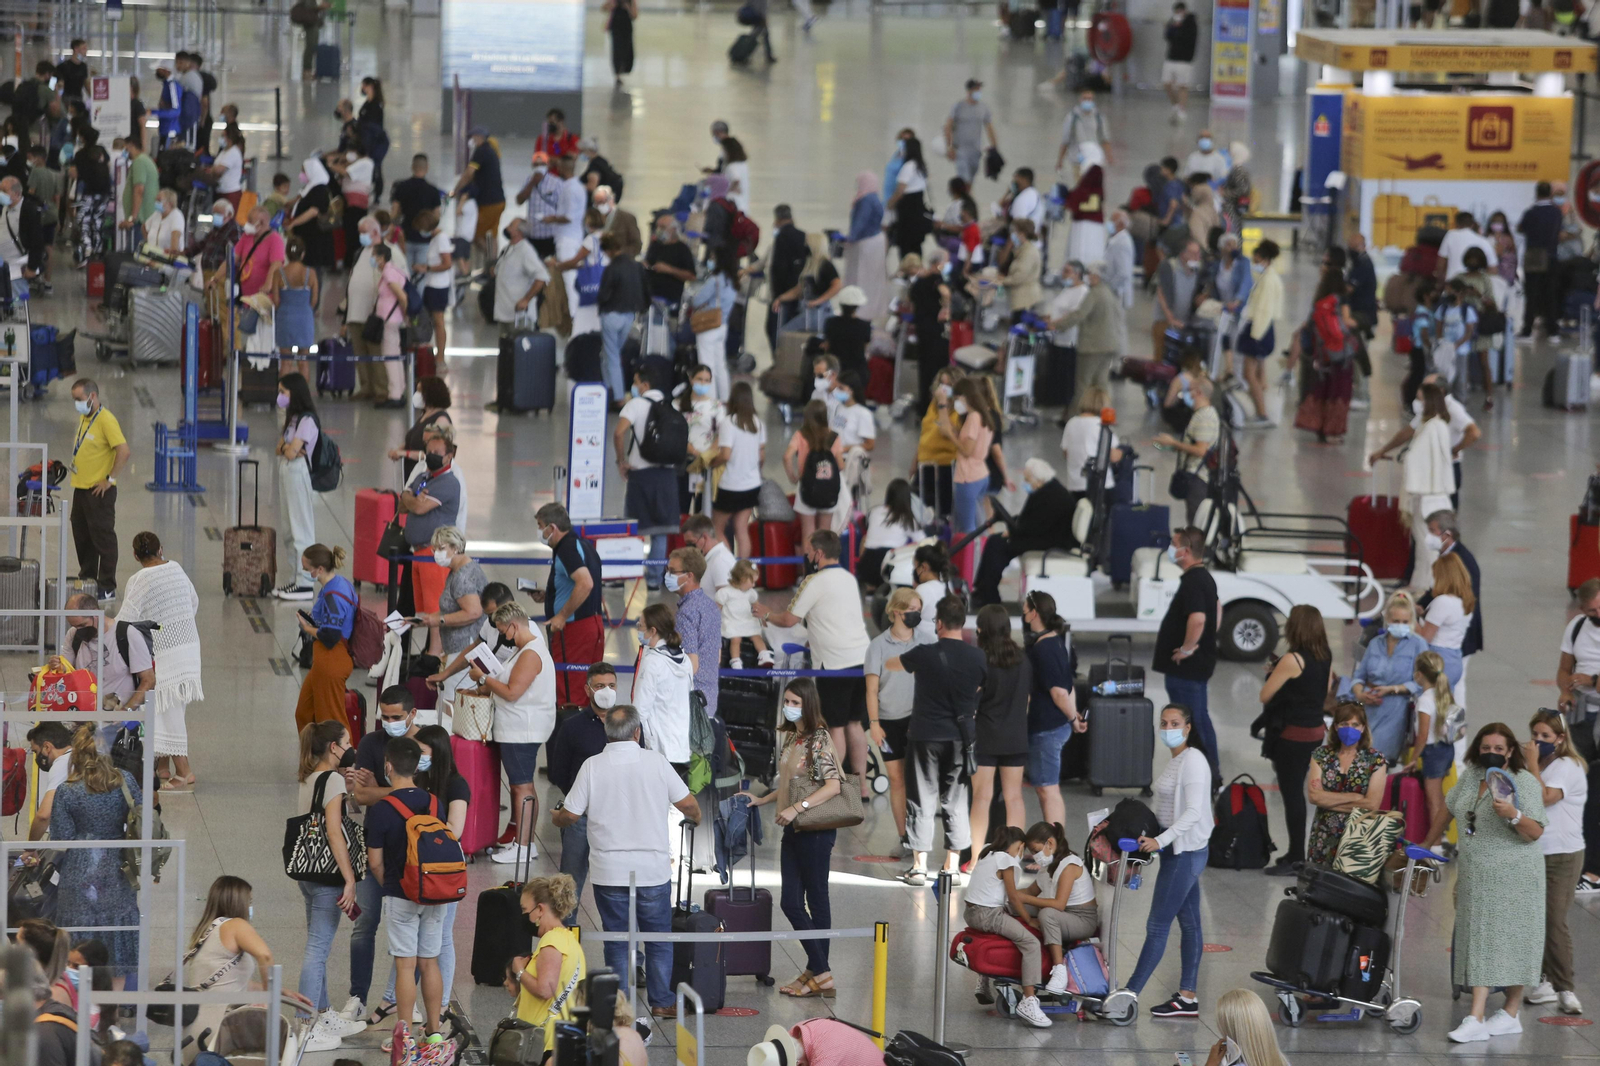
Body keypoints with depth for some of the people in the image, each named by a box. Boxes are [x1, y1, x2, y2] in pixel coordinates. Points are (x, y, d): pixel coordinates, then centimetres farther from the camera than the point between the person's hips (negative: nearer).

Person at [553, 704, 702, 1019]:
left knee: (617, 942, 8)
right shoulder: (655, 761, -6)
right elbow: (688, 805, -1)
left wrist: (555, 818, 20)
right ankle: (661, 1002, 15)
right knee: (659, 939, 13)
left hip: (609, 871, 0)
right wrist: (695, 817, 23)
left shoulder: (593, 766, -6)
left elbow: (570, 815, -4)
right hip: (653, 868, 0)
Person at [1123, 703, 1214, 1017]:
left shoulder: (1193, 760, -16)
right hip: (1181, 849, 10)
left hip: (1186, 851, -10)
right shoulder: (1177, 760, 13)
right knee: (1189, 923, 11)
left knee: (1157, 925, -7)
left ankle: (1129, 995, -7)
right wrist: (1152, 839, 12)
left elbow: (1193, 812, -23)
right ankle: (1187, 997, 14)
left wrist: (1160, 840, -30)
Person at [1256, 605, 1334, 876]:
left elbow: (1265, 695, -17)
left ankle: (1296, 859, 3)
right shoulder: (1326, 658, 3)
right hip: (1316, 730, 8)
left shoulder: (1292, 660, -21)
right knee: (1296, 793, 18)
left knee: (1291, 795, -1)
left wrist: (1272, 673, 4)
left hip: (1292, 734, -8)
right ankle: (1296, 853, 25)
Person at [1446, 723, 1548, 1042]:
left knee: (1512, 941, -1)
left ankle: (1512, 1013, 10)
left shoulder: (1523, 782, -10)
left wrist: (1513, 815, -34)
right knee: (1480, 943, 1)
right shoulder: (1471, 775, 8)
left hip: (1513, 878, -5)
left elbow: (1535, 832, -18)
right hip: (1475, 876, 5)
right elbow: (1454, 807, 28)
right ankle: (1476, 1019, -1)